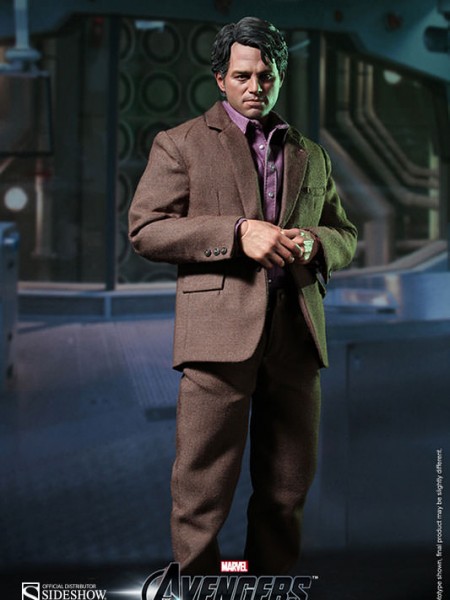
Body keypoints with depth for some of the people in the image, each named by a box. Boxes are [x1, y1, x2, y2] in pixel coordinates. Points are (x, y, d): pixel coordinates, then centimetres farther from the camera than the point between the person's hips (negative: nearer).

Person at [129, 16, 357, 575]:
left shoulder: (310, 155, 22)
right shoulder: (181, 144, 9)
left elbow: (345, 236, 25)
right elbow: (145, 228, -2)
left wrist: (313, 242, -1)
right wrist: (237, 232, -14)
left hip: (295, 333, 4)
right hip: (220, 329, -4)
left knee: (288, 491, 9)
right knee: (203, 490, -4)